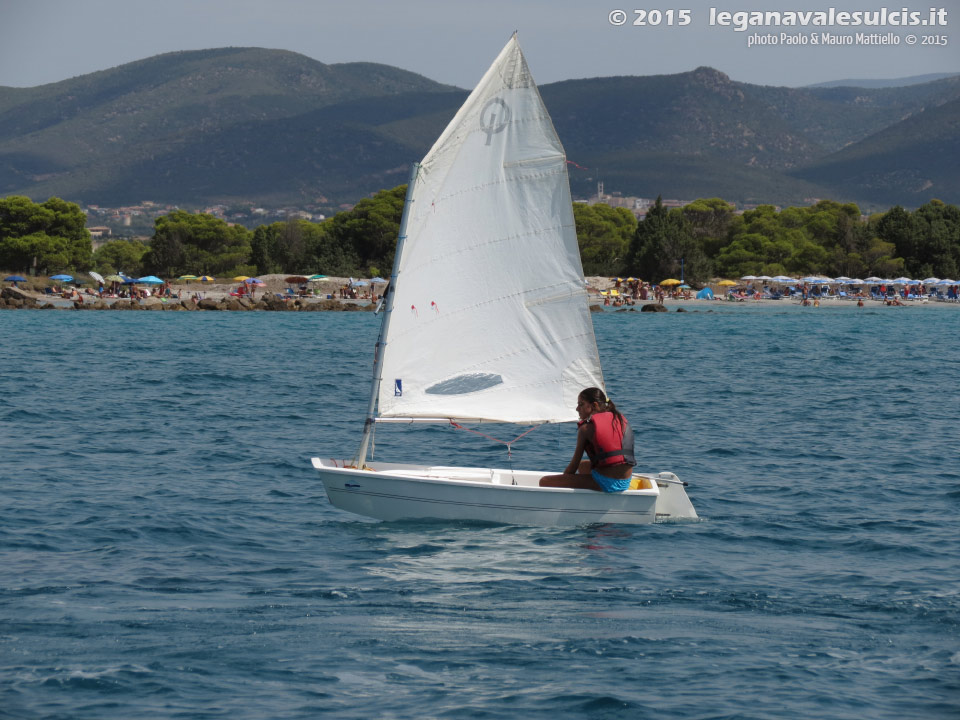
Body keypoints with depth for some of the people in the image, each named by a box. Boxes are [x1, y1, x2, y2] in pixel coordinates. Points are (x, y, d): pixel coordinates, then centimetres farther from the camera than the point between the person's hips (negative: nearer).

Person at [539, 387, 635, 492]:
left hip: (606, 484, -8)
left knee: (545, 482, -5)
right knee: (583, 465, 41)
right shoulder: (621, 419, 13)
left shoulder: (586, 428, -6)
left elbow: (574, 465, -2)